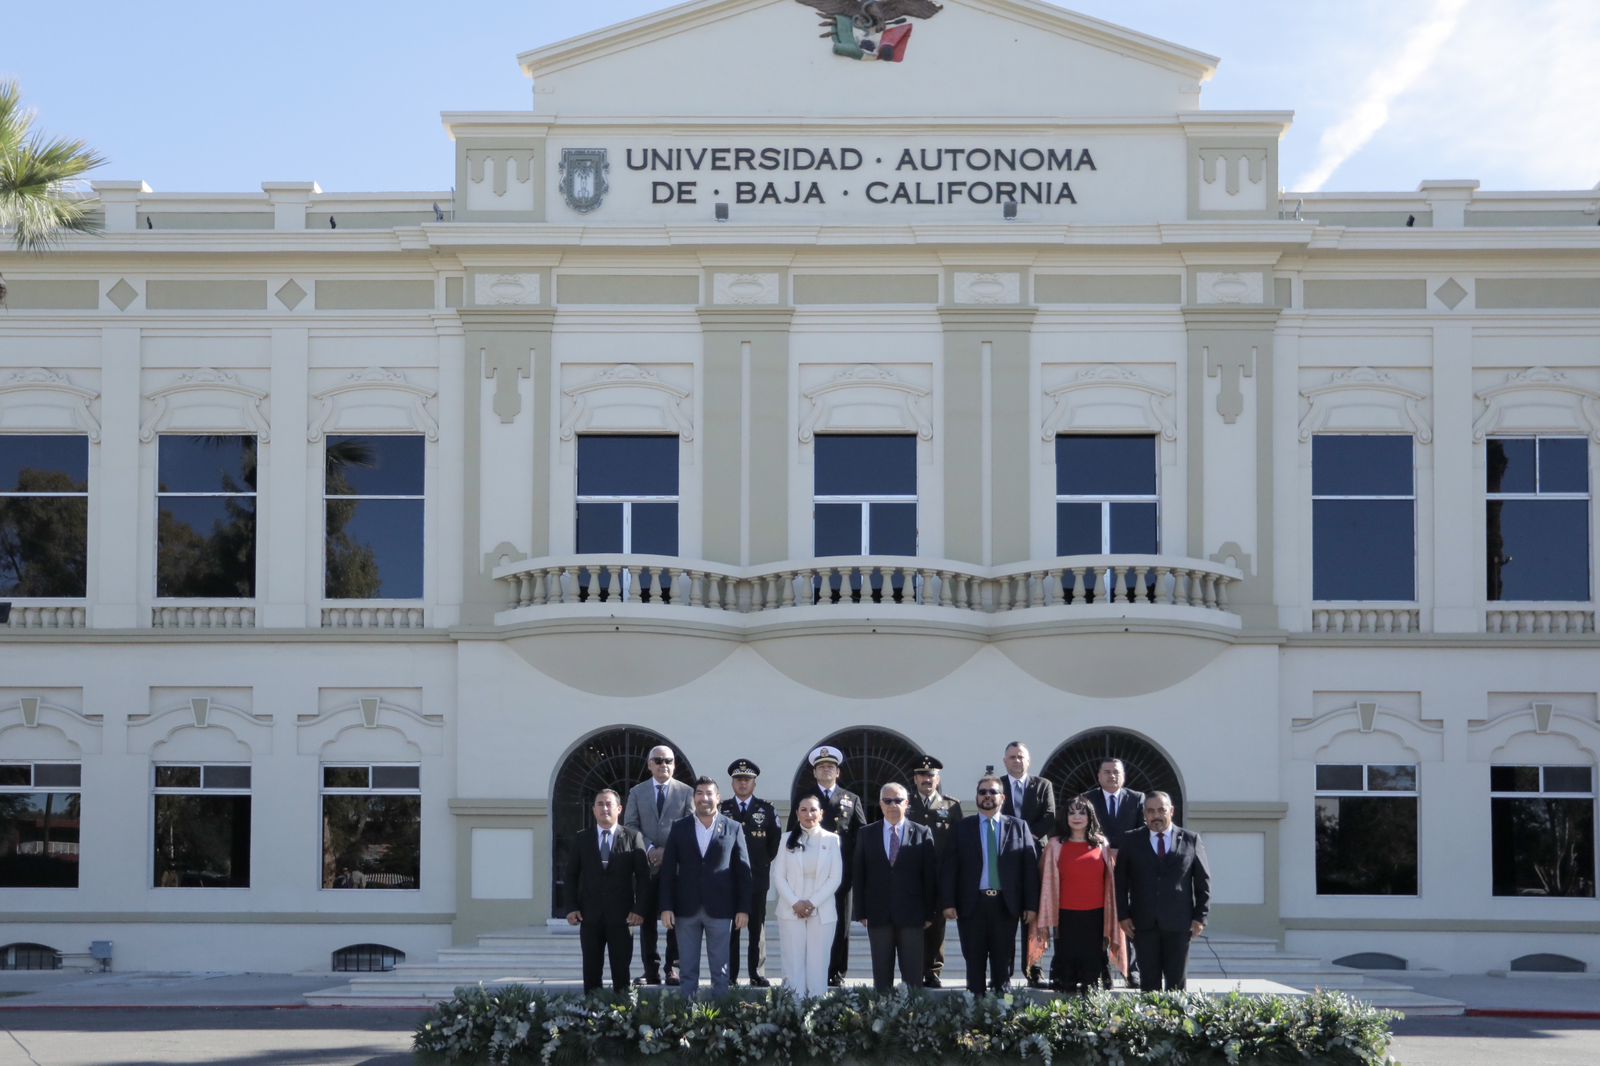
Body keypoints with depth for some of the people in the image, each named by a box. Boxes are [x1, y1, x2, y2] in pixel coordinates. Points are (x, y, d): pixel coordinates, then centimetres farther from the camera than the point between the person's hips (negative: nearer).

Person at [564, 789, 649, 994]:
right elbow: (571, 875, 9)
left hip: (621, 915, -1)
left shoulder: (633, 838, 4)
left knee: (621, 969, 1)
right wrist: (571, 908, -1)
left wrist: (639, 910, -8)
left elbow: (643, 876, 1)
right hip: (590, 916, 1)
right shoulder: (582, 839, 9)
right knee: (591, 969, 3)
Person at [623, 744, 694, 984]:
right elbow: (630, 826, 4)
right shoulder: (637, 793, 11)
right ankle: (651, 971, 5)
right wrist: (649, 850, -10)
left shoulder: (686, 792, 6)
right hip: (647, 864, 1)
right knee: (647, 919, 2)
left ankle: (673, 968, 3)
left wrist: (669, 851, -11)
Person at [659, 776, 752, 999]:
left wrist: (744, 909, -2)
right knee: (688, 970, 6)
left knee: (720, 970, 4)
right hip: (686, 909, 1)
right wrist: (666, 907, -3)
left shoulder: (733, 828, 3)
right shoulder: (679, 828, 6)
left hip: (720, 910, -1)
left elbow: (743, 871, 3)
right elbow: (668, 870, 4)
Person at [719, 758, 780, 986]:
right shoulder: (722, 809, 6)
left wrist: (765, 862, 7)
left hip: (757, 878, 0)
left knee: (757, 928, 2)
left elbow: (776, 840, 10)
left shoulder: (767, 810, 7)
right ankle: (730, 975, 2)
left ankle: (758, 975, 5)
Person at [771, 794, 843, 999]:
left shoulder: (831, 839, 4)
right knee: (794, 964, 0)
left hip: (822, 913, -1)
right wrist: (795, 903, -10)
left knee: (818, 965, -1)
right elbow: (779, 876, 3)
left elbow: (835, 878, 0)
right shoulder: (788, 839, 7)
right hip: (791, 912, 1)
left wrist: (813, 903, -10)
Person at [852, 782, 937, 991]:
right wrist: (860, 911, 0)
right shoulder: (866, 834, 8)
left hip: (911, 915, -1)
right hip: (878, 915, 1)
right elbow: (858, 875, 7)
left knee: (913, 977, 0)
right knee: (881, 976, 5)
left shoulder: (922, 833, 4)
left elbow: (930, 875, 2)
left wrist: (929, 913, -2)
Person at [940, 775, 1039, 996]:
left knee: (1003, 961, 5)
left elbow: (1030, 867, 3)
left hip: (1005, 904, 0)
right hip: (972, 903, 0)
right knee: (974, 960, 4)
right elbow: (949, 867, 1)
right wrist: (949, 903, -8)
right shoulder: (962, 828, 6)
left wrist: (1031, 905, -4)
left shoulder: (1018, 827, 7)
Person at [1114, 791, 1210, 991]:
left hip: (1178, 923, 0)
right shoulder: (1131, 841, 7)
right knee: (1149, 982, 2)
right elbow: (1120, 882, 7)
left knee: (1176, 981, 3)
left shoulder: (1191, 840, 5)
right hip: (1144, 923, 0)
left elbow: (1203, 881, 6)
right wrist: (1123, 915, -1)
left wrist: (1200, 917, 0)